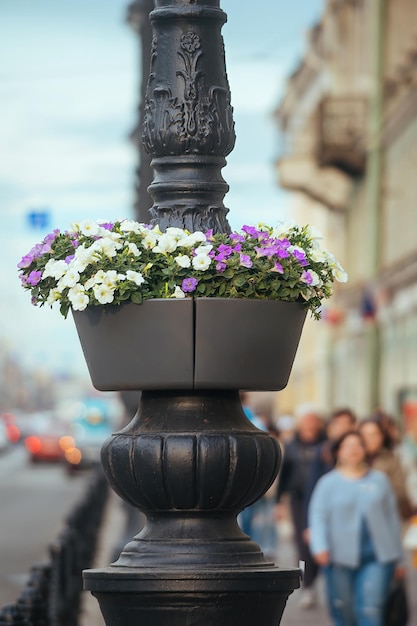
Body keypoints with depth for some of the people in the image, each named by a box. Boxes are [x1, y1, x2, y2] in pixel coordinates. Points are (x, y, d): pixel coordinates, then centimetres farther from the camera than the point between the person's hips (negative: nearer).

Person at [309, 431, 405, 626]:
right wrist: (320, 547, -19)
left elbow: (392, 518, 17)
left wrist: (398, 558, 17)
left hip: (376, 559, 0)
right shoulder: (328, 483, 7)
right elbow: (318, 517, -1)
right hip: (340, 558, 0)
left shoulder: (379, 480, 13)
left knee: (370, 608, -13)